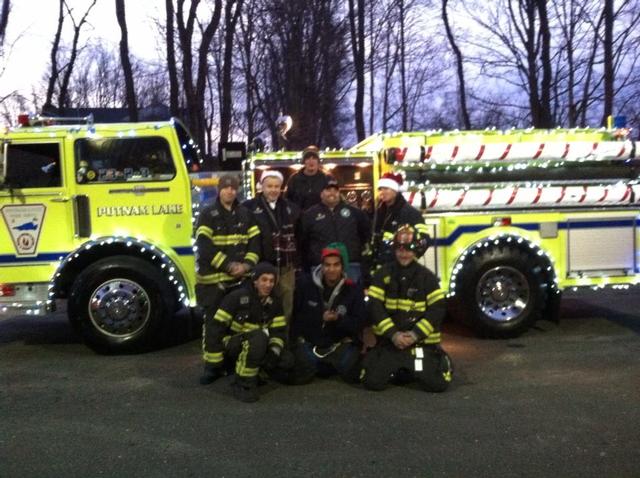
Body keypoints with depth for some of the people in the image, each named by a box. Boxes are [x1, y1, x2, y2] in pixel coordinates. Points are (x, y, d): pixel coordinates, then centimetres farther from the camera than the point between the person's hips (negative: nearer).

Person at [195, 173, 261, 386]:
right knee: (213, 321, 1)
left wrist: (247, 264, -11)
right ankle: (211, 366, 11)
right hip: (213, 278, -3)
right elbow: (204, 245, -11)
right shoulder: (207, 214, -2)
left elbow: (255, 241, 6)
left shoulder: (245, 214, 10)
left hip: (241, 279, 3)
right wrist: (228, 266, -16)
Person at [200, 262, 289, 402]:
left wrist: (274, 353, -18)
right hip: (231, 345, -6)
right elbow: (217, 327, -18)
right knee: (259, 337, -35)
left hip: (255, 347, 6)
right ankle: (243, 383, -23)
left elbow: (279, 332, 2)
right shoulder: (237, 297, -17)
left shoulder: (274, 303, 0)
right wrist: (216, 363, -18)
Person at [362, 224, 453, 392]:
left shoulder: (427, 276, -1)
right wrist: (393, 334, -15)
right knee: (372, 382, -12)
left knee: (438, 384, -14)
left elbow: (437, 309, -7)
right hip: (389, 340, 1)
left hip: (422, 341, -1)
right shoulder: (383, 274, 1)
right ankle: (397, 370, 20)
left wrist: (416, 334, -16)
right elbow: (375, 307, -5)